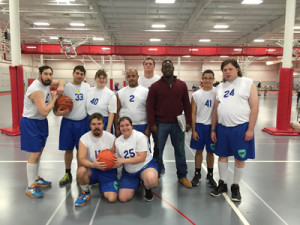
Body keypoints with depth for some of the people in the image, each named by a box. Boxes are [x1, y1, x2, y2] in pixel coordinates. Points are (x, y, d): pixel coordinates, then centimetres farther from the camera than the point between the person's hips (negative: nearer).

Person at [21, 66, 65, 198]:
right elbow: (45, 112, -33)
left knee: (39, 151, 17)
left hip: (41, 122, 9)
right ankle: (30, 187, 7)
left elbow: (61, 82, 16)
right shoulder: (36, 90, -27)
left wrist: (61, 86, -8)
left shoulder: (46, 82, -2)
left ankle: (35, 179, 33)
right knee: (34, 154, -6)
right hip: (31, 123, -9)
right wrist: (54, 97, -20)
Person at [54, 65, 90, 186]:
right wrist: (57, 111, -22)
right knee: (68, 149, 8)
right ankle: (67, 174, 25)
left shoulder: (87, 86, 5)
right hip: (68, 122, -1)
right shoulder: (66, 87, -4)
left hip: (83, 122, 2)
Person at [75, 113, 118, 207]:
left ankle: (102, 185, 19)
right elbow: (81, 159, -19)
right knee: (81, 171, -35)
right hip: (92, 170, 0)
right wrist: (93, 165, -39)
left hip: (108, 170, 0)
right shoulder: (84, 138, -8)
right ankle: (85, 192, -3)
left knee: (112, 198, -17)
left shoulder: (111, 138, -5)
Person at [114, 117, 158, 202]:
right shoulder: (117, 141, 1)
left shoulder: (140, 136, -15)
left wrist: (123, 160, -23)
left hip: (146, 165, -5)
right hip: (128, 172, 5)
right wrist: (116, 164, -15)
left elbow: (142, 158, -21)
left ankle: (147, 189, 0)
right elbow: (119, 161, 10)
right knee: (123, 198, -8)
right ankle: (136, 184, 24)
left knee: (151, 179, -40)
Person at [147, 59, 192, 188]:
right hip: (161, 124, -1)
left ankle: (182, 176, 23)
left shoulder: (182, 85, 5)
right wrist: (152, 124, -8)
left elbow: (186, 104, 7)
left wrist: (188, 122, 2)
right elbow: (150, 106, -2)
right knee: (158, 151, 7)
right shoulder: (155, 86, 0)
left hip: (177, 124, 2)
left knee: (180, 151, 10)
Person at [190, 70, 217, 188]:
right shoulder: (196, 95, 0)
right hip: (199, 125, 0)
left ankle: (210, 176, 26)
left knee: (210, 152, 10)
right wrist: (193, 130, -2)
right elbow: (193, 113, 2)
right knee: (199, 151, 9)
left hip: (212, 126, 0)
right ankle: (197, 174, 24)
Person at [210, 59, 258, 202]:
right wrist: (213, 129, 11)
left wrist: (250, 129, -12)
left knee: (240, 158, 7)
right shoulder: (220, 87, 12)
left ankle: (235, 187, 25)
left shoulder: (248, 83, -2)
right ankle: (222, 184, 29)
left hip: (241, 127, -4)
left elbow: (254, 107, -6)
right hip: (222, 127, 4)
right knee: (222, 155, 12)